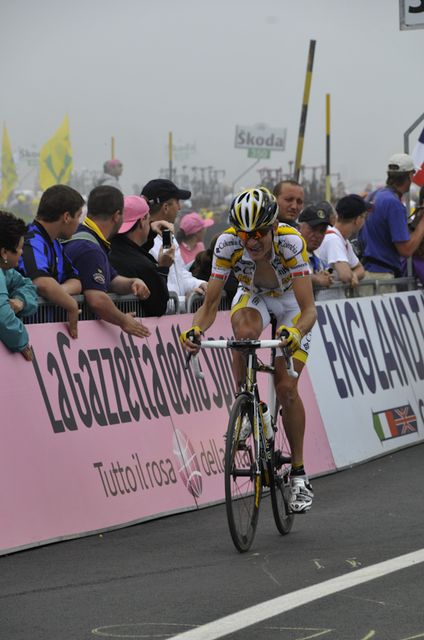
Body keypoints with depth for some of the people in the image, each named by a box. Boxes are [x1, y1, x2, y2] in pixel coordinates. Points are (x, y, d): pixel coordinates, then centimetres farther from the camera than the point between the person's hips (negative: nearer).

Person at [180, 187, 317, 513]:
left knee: (286, 387, -13)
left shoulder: (291, 242, -37)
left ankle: (299, 474, 1)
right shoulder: (228, 244, -30)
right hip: (253, 297, 2)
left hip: (291, 302, -1)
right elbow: (210, 304, -26)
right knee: (244, 332, -36)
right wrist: (195, 330, -47)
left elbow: (309, 309, -40)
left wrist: (297, 331, -61)